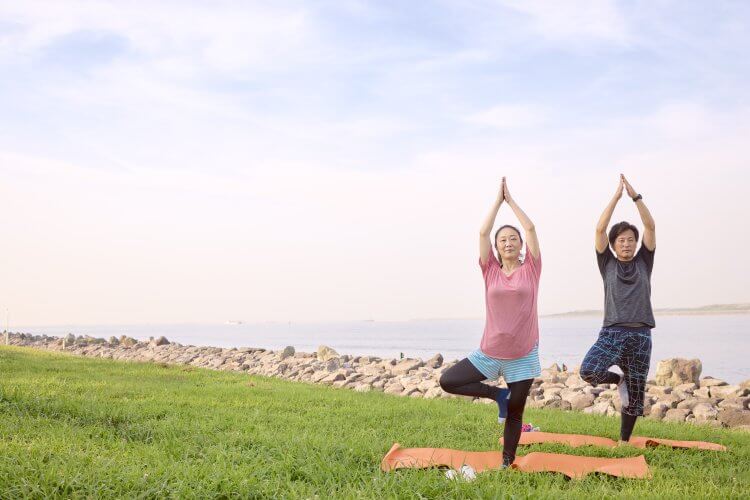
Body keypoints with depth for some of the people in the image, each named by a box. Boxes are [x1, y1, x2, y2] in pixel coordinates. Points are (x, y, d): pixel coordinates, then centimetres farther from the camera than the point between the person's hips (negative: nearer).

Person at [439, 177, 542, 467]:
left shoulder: (530, 268, 1)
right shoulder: (490, 270, 3)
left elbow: (530, 228, -5)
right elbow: (483, 232, -3)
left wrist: (511, 200, 4)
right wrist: (498, 199, 2)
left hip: (523, 356, -2)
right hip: (489, 353, 2)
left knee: (514, 413, 6)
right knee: (447, 381, -6)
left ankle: (507, 464, 22)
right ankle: (499, 395, 6)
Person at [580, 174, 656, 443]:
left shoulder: (643, 262, 12)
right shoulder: (608, 264, 10)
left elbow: (650, 226, 3)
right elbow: (600, 229, -1)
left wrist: (636, 196, -4)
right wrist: (616, 196, -4)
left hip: (640, 334, 1)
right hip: (612, 331, -1)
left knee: (635, 393, 5)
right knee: (588, 371, -26)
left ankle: (624, 441, 23)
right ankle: (619, 380, 6)